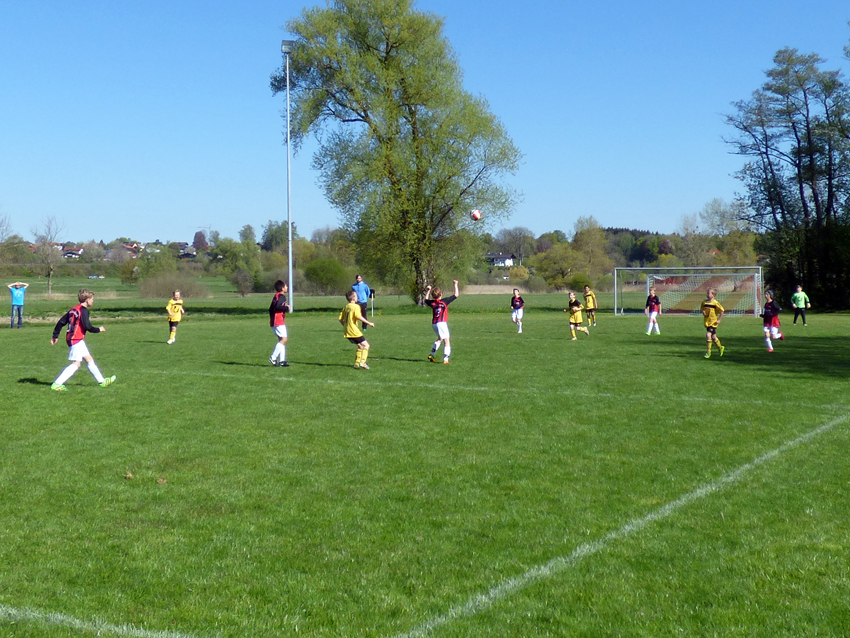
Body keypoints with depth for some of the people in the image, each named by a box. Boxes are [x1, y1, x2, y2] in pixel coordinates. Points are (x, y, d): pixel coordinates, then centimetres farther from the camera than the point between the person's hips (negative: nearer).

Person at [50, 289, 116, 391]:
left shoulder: (74, 309, 14)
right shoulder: (83, 310, -13)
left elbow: (61, 322, 14)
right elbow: (87, 327, -18)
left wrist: (55, 336, 19)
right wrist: (99, 329, -2)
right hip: (76, 340, -10)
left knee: (89, 359, 16)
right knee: (76, 364, -10)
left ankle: (101, 381, 24)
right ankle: (56, 384, -14)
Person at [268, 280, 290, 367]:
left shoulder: (276, 296, 18)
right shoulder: (281, 296, -10)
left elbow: (271, 309, 21)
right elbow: (278, 306, -27)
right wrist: (286, 308, -13)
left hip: (274, 322, 10)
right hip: (279, 322, -10)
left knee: (282, 340, 9)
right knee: (284, 339, -13)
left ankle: (282, 361, 3)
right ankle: (273, 358, -18)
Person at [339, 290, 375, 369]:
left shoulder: (346, 307, 13)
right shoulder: (356, 306, -10)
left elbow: (340, 319, 12)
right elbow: (358, 317, -26)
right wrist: (369, 323, -20)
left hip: (347, 332, 8)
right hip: (354, 331, -8)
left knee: (360, 346, 20)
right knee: (366, 345, 0)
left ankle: (357, 363, 15)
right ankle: (362, 362, -14)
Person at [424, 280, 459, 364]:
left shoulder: (432, 303, 4)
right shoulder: (444, 301, -9)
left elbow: (426, 300, 28)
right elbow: (456, 295, -3)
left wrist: (428, 291, 35)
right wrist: (455, 285, 7)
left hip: (434, 324, 7)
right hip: (442, 323, -7)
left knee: (440, 338, 28)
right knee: (447, 341, -3)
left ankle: (432, 354, 25)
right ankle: (445, 359, -13)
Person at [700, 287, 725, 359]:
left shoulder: (715, 303, -12)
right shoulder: (704, 303, 4)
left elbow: (722, 311, -7)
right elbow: (701, 310, 18)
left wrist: (719, 320, -9)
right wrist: (703, 312, -6)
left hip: (713, 322, -6)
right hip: (707, 322, 6)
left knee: (708, 335, -18)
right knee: (713, 337, 15)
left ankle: (708, 352, -9)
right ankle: (721, 348, 37)